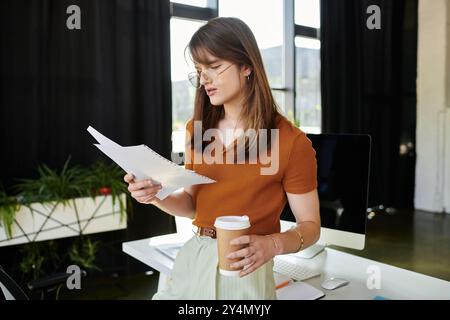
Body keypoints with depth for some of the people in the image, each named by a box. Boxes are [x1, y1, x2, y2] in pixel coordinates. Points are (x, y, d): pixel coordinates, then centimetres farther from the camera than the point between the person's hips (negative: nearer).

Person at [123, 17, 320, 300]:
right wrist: (156, 196, -10)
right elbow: (193, 203, 9)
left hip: (245, 271, -4)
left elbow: (310, 226, -7)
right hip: (192, 261, 5)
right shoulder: (197, 129, 2)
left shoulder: (291, 141, -14)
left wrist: (272, 244, -27)